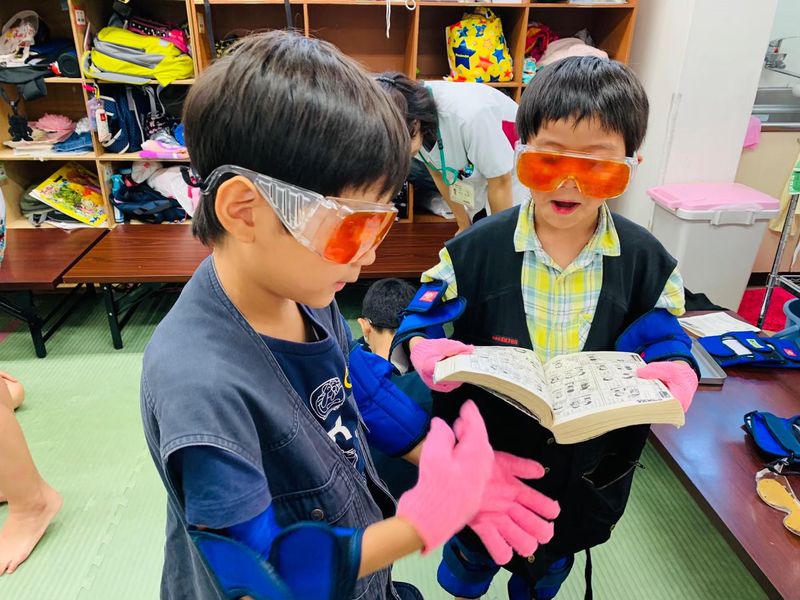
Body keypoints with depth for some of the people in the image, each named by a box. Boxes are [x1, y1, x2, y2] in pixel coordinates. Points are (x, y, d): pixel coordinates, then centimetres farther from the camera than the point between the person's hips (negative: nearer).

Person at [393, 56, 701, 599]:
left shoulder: (647, 262, -10)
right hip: (484, 459, -1)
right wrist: (423, 349, -32)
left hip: (588, 469, 2)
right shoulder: (475, 251, -15)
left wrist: (676, 371, -24)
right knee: (470, 556, 27)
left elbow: (663, 341, -2)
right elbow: (422, 322, -10)